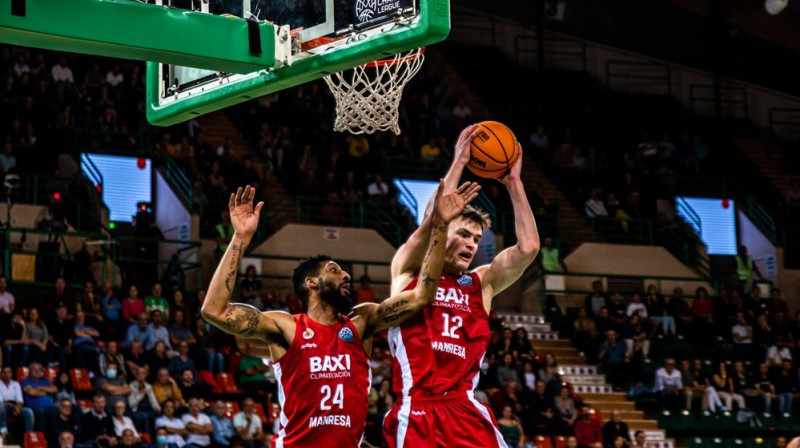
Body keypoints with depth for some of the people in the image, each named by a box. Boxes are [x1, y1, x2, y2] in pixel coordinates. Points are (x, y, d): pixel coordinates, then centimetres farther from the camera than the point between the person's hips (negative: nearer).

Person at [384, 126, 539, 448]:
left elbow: (528, 247, 5)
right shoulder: (408, 271, 8)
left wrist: (513, 183, 6)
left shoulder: (481, 283, 17)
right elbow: (432, 222, -10)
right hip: (416, 409, -3)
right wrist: (459, 163, -7)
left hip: (465, 409, 4)